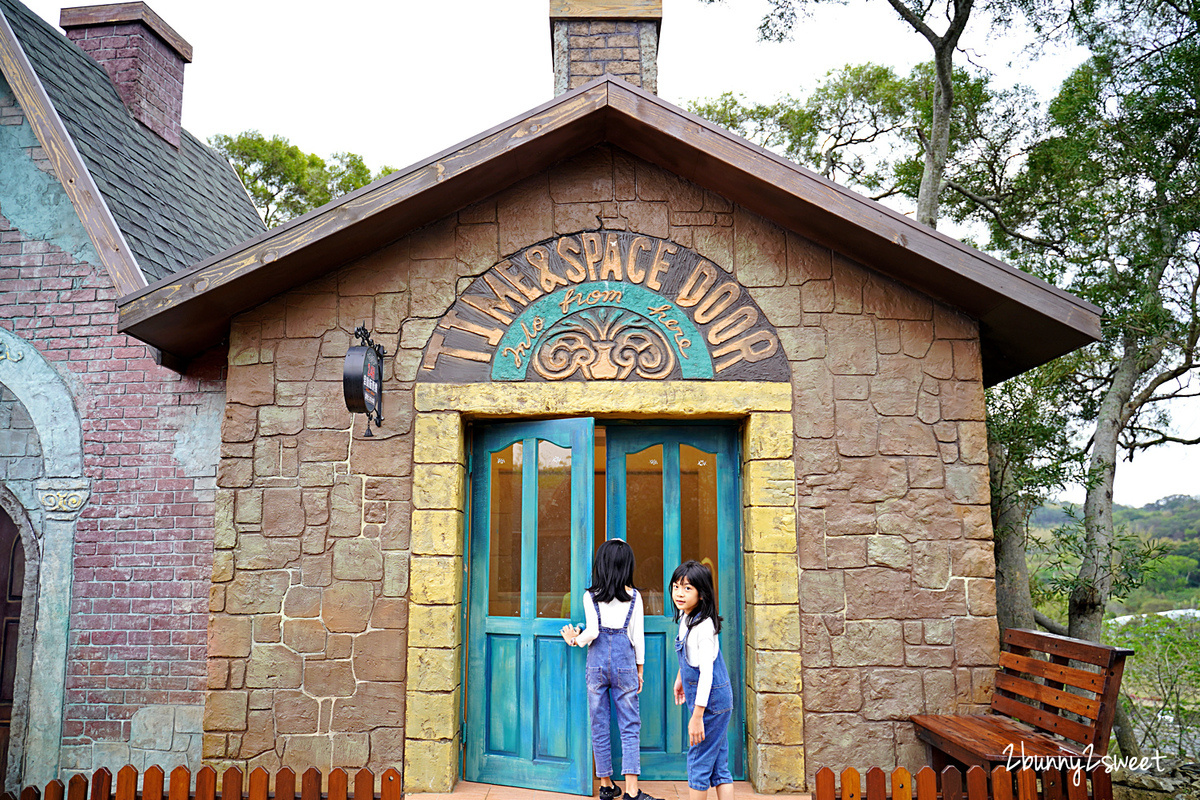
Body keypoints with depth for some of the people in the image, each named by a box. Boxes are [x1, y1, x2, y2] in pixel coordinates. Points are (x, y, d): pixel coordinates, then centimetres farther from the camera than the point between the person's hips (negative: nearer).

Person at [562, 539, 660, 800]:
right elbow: (638, 636, 3)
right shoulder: (633, 596, 1)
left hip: (597, 661, 0)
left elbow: (592, 631, -9)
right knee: (630, 726, 4)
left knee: (599, 726, 11)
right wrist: (639, 669, 12)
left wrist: (576, 640, 11)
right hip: (624, 661, 0)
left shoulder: (590, 596, -2)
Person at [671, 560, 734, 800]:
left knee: (698, 761, 1)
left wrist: (696, 717, -24)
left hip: (711, 699, -9)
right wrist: (680, 678, 37)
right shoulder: (685, 617, 6)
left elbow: (706, 673, -24)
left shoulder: (704, 625, -22)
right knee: (719, 766, 10)